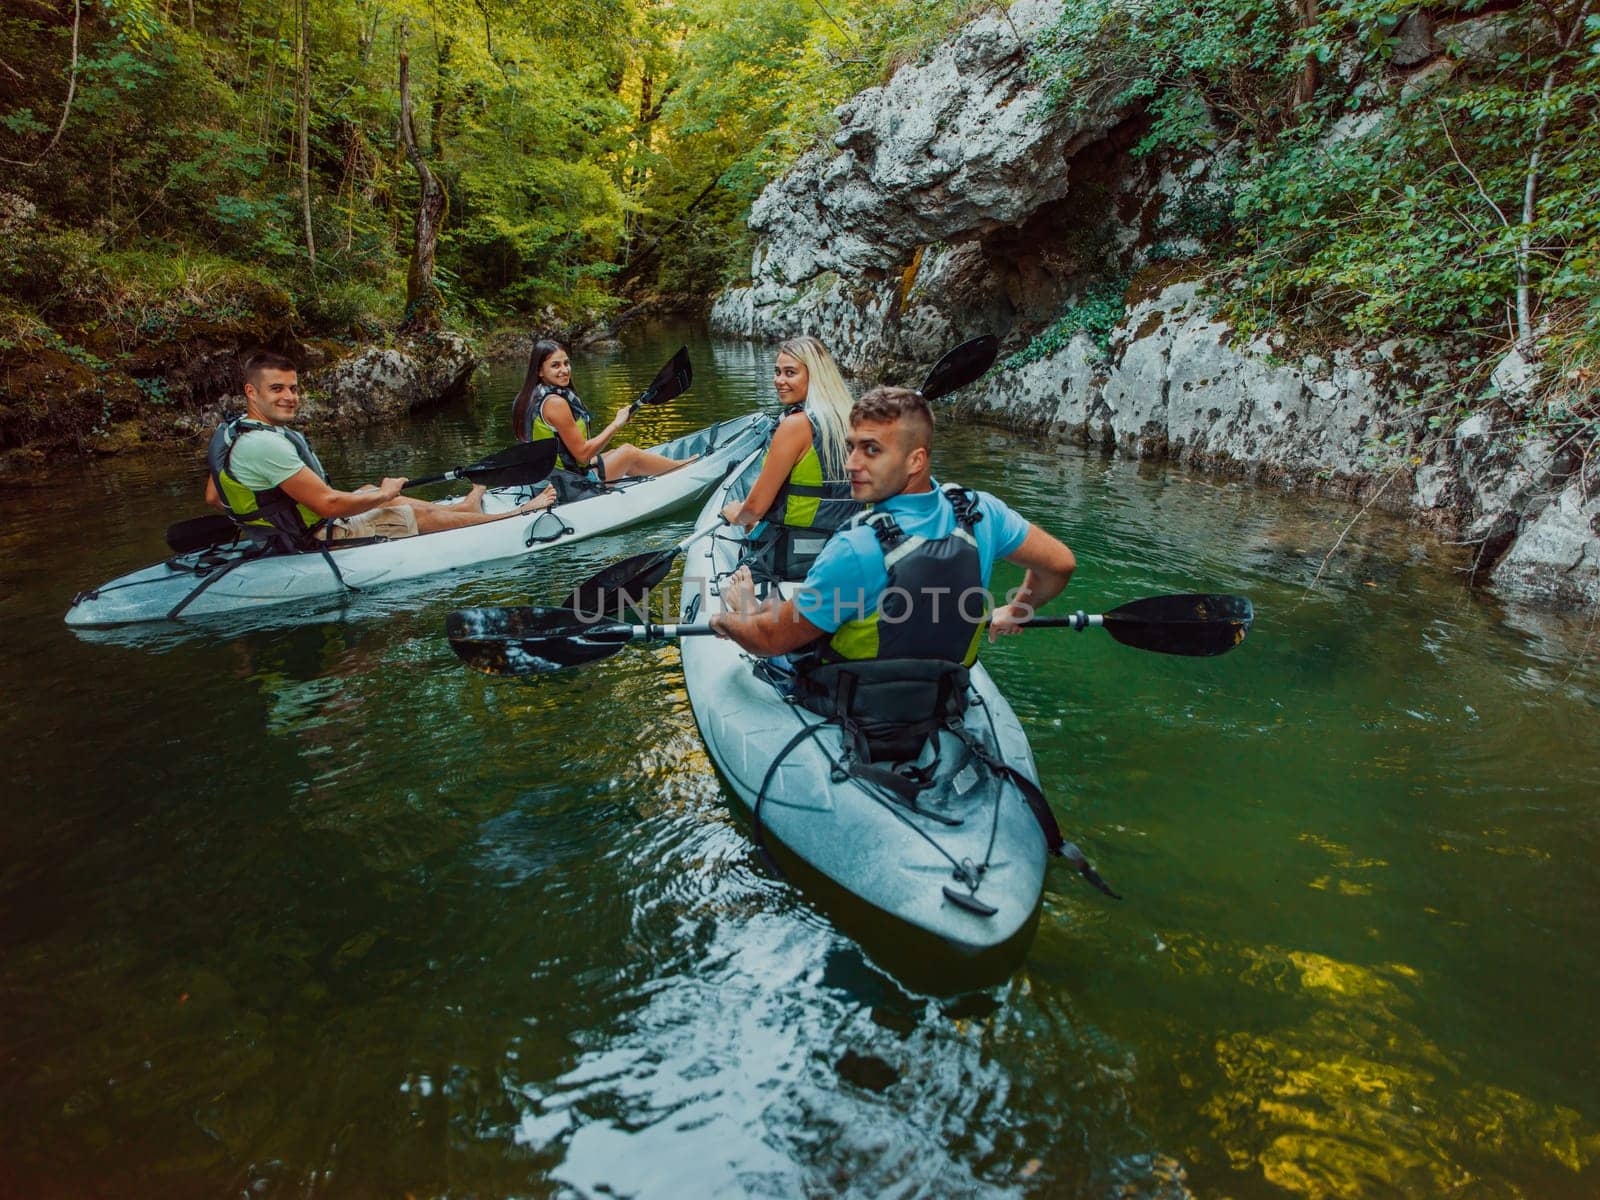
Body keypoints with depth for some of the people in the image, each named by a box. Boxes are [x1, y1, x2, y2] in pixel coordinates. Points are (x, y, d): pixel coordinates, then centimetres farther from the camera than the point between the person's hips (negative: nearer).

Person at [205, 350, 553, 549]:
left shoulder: (228, 431, 3)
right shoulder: (266, 444, -28)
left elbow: (213, 497, 13)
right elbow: (327, 504, -27)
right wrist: (384, 494, -13)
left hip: (280, 536, 9)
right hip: (317, 541, -9)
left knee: (370, 493, 22)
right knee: (416, 513, 0)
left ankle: (467, 505, 38)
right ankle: (520, 514, 14)